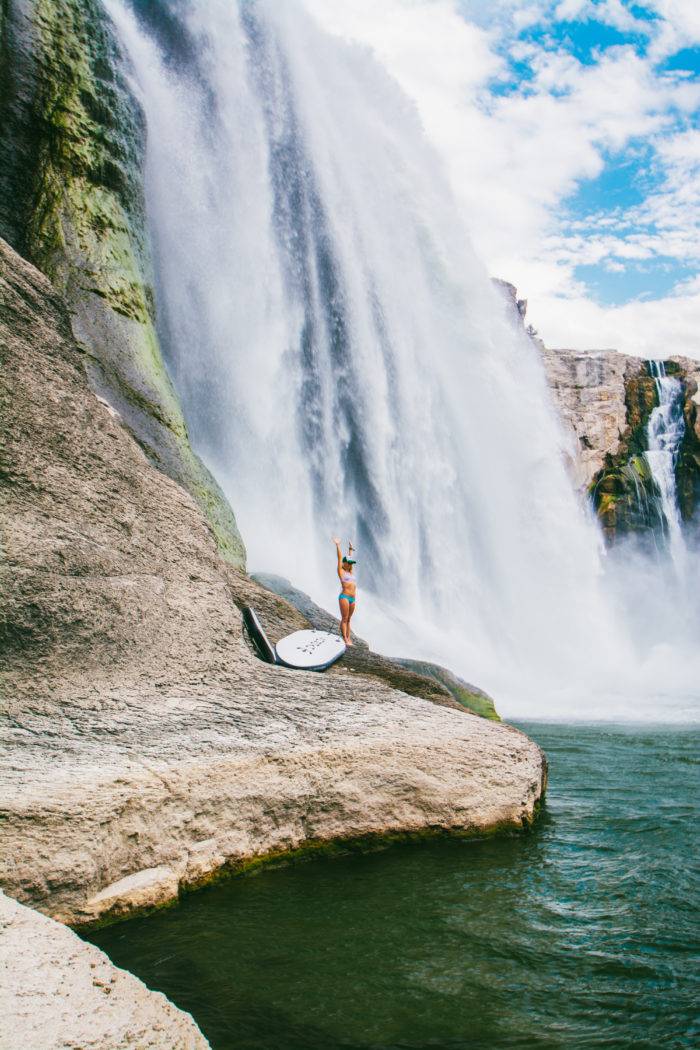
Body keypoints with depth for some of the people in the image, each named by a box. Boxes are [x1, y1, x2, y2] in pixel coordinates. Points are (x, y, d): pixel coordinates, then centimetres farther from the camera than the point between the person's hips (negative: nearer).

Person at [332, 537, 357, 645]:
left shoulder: (350, 571, 19)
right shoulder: (341, 571, 2)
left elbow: (350, 558, 30)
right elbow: (340, 558, 1)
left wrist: (350, 549, 38)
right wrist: (338, 545, 2)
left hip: (352, 598, 7)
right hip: (344, 597, -7)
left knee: (348, 619, 7)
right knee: (344, 619, -7)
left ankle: (348, 638, 7)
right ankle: (345, 639, -9)